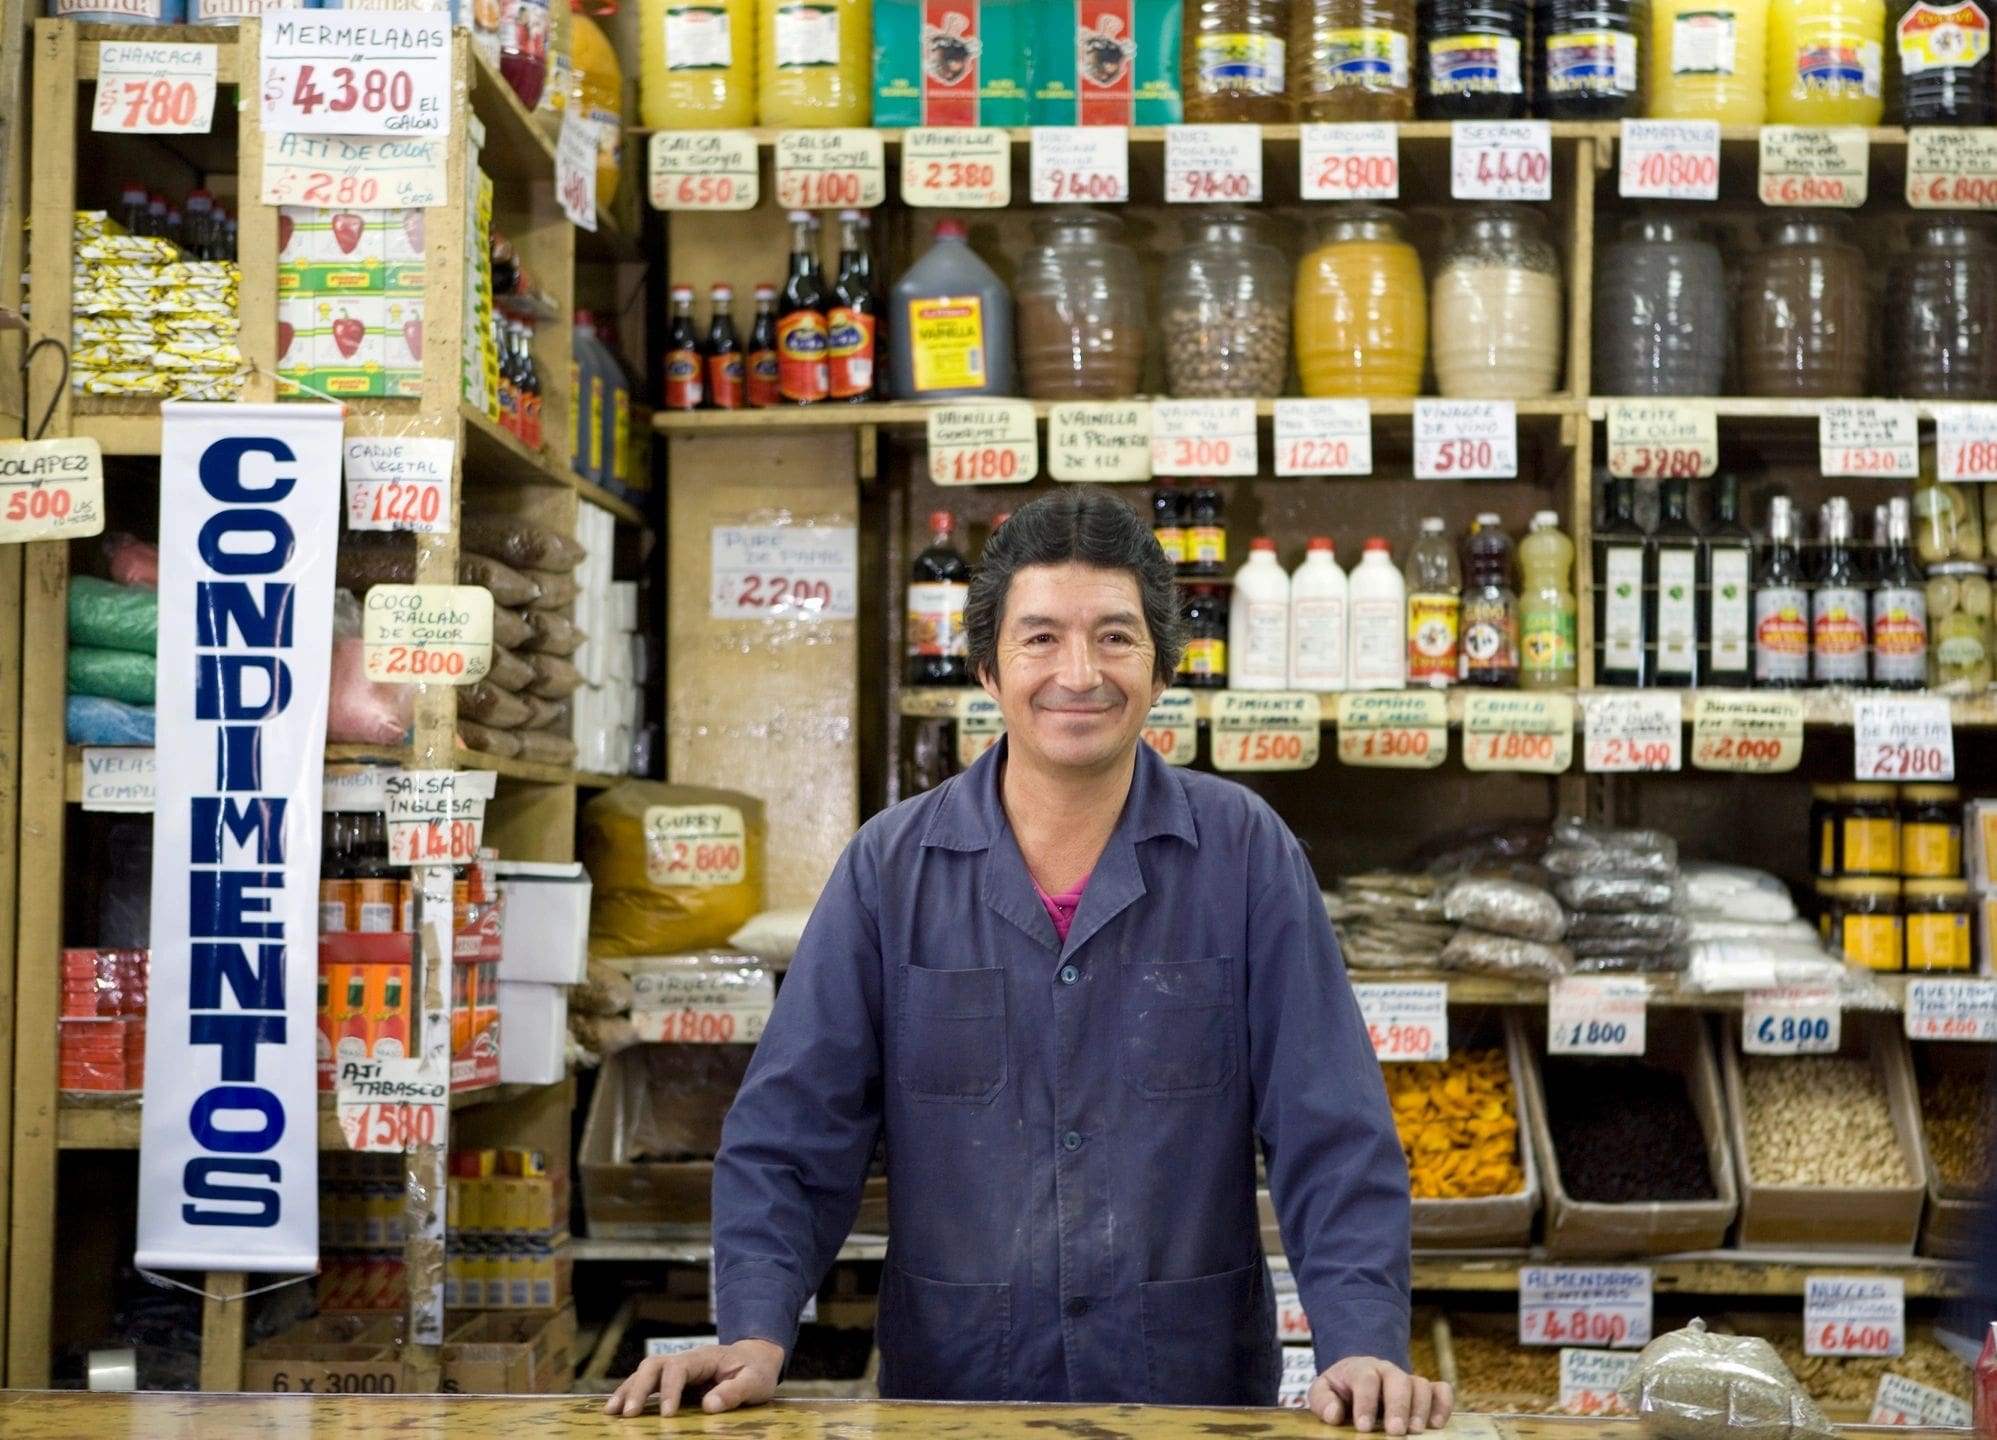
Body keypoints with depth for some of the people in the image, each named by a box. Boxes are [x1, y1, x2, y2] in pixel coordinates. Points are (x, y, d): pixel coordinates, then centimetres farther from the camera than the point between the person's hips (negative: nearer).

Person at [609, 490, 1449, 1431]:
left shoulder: (1246, 854, -3)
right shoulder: (890, 868, -1)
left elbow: (1332, 1139, -6)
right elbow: (791, 1135, -2)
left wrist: (1362, 1346, -18)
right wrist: (756, 1334, -16)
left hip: (1199, 1392, 0)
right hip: (946, 1396, 1)